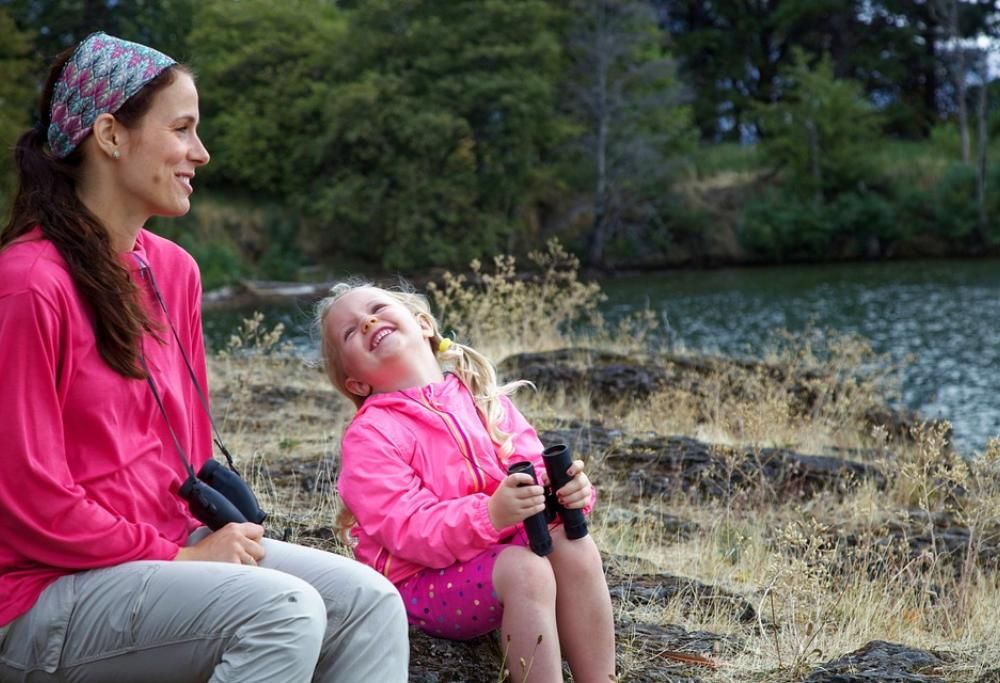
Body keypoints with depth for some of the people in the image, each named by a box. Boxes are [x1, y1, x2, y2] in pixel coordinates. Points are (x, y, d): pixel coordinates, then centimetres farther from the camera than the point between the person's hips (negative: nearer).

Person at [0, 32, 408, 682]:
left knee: (369, 599, -6)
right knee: (284, 609, -27)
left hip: (170, 546, 8)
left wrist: (219, 533, -1)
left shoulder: (174, 270, 9)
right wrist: (180, 557, -14)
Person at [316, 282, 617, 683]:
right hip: (423, 579, -5)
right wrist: (490, 514, -36)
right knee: (526, 570, -30)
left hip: (499, 548, 5)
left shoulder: (480, 396, 6)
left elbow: (534, 467, 4)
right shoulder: (369, 437, -10)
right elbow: (408, 531, -20)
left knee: (574, 547, -22)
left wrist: (567, 487, -22)